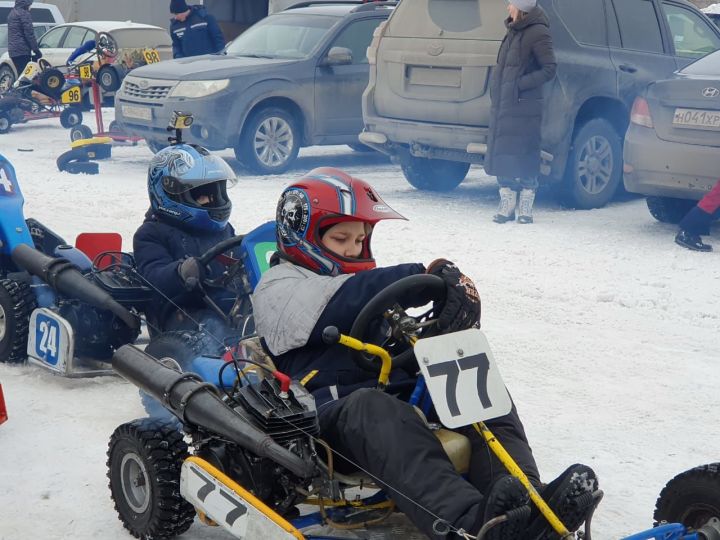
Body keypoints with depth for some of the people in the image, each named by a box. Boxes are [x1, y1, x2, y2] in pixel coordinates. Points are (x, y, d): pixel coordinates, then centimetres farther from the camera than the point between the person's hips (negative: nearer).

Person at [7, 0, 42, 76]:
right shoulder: (24, 13, -9)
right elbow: (29, 34, -14)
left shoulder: (12, 13, 21)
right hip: (22, 51, -9)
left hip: (12, 50, 9)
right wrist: (36, 50, -11)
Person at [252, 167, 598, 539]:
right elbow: (344, 303, -12)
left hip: (399, 392, 7)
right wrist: (427, 276, -22)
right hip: (334, 407, -6)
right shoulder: (279, 288, 12)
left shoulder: (363, 282, 34)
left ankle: (519, 496, -47)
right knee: (376, 411, -40)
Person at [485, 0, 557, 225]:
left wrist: (520, 84, -18)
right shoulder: (514, 31, 14)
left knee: (523, 158, -3)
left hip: (524, 107, -8)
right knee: (502, 156, 8)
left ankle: (525, 209, 4)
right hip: (503, 105, 8)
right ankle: (507, 207, 14)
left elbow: (549, 69, -14)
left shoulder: (537, 33, -11)